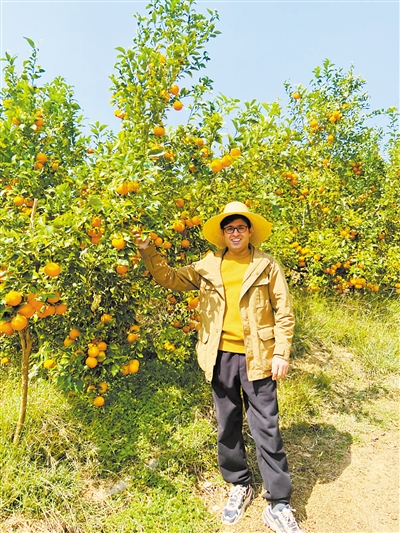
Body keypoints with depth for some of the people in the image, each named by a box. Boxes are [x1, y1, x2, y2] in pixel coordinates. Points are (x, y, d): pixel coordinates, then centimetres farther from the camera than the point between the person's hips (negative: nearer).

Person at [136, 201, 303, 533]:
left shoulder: (267, 266, 0)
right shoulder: (208, 266, 6)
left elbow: (284, 313, 0)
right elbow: (170, 278, 8)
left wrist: (282, 353, -6)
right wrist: (148, 251, -4)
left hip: (257, 358, -2)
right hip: (221, 357, 3)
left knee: (267, 430, 5)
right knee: (227, 427, 16)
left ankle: (279, 505, 23)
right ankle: (239, 486, 39)